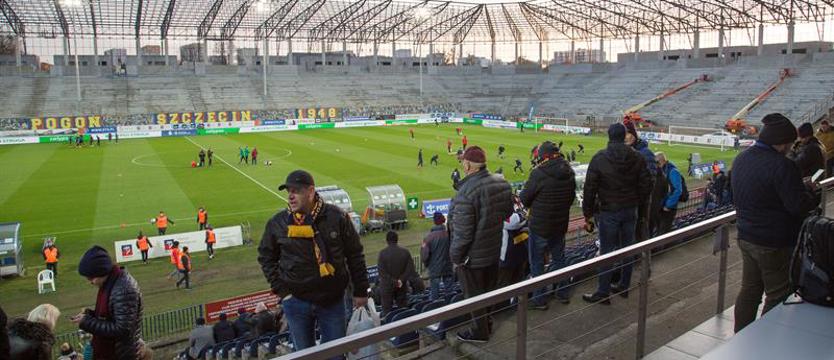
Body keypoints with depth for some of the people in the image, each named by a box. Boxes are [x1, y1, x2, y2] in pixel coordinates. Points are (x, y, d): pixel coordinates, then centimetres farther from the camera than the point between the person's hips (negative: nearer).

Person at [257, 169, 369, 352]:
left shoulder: (336, 217, -9)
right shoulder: (278, 222, -6)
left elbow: (354, 254, -2)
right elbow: (266, 257, 8)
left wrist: (360, 290, 0)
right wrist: (280, 289, 0)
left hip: (332, 299, -1)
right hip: (295, 301, 1)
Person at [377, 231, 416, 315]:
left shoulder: (383, 253, -9)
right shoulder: (405, 252, -1)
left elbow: (382, 271, -14)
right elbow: (410, 268, -5)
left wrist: (393, 281, -12)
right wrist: (401, 280, -9)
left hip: (387, 286, -2)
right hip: (402, 286, 3)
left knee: (387, 310, 4)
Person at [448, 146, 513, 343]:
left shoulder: (466, 192, -30)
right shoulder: (502, 184, -6)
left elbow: (463, 232, -26)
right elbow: (508, 212, 9)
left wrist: (455, 256, -12)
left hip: (473, 256, -7)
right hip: (495, 251, 7)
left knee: (474, 295, 13)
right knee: (489, 290, 25)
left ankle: (480, 332, 30)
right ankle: (487, 323, 44)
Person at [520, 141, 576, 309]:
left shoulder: (539, 173, -23)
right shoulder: (569, 173, -2)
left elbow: (524, 198, -14)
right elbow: (572, 197, 8)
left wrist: (531, 207, 7)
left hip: (540, 227, -6)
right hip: (561, 225, 6)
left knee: (537, 263, 8)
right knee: (559, 259, 23)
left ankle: (539, 299, 16)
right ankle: (562, 293, 35)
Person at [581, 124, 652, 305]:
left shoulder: (599, 159, -13)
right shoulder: (637, 157, -2)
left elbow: (589, 189, -12)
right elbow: (646, 185, 2)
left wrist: (588, 214, -4)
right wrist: (635, 202, 15)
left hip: (608, 212, -4)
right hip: (630, 211, 4)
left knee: (606, 252, 2)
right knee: (627, 249, 16)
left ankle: (603, 293, 8)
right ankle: (624, 286, 28)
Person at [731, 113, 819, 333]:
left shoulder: (741, 159, 5)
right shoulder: (781, 166, -23)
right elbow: (799, 206, -23)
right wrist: (811, 191, -2)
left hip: (746, 238, 8)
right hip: (775, 245, -8)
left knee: (749, 290, 19)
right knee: (777, 297, 6)